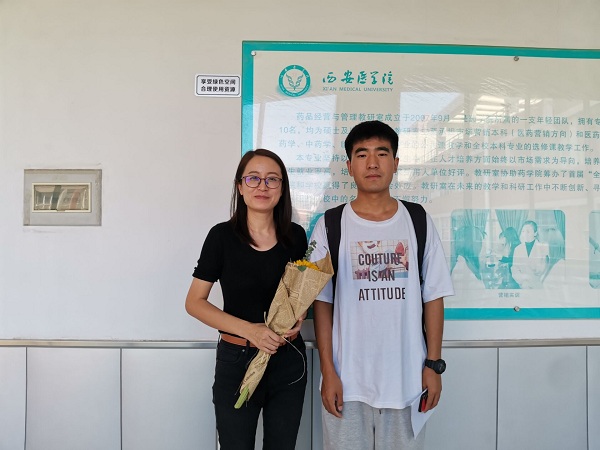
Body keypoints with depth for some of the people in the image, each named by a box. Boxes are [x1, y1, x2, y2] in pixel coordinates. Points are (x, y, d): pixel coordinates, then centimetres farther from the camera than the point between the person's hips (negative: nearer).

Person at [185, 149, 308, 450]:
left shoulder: (295, 236, -1)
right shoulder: (222, 235, -10)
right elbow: (194, 302, -8)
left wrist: (298, 317, -7)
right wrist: (248, 329, -20)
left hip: (288, 360, 3)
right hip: (236, 359, -3)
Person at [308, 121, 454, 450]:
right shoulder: (330, 227, -2)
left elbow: (433, 298, 4)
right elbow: (321, 303, -2)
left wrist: (433, 365, 1)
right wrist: (328, 372, -5)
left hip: (407, 379, 1)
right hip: (347, 380, -1)